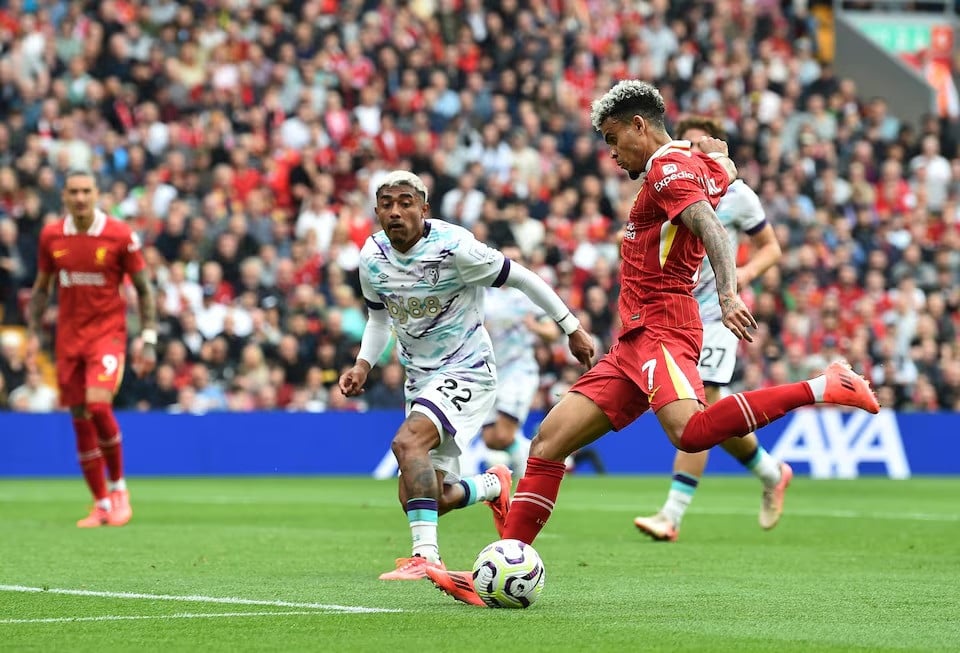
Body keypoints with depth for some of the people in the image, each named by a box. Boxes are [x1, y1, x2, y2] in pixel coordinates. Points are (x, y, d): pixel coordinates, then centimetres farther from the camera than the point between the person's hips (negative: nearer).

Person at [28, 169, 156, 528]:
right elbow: (41, 287, 15)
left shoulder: (120, 236, -7)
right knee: (80, 420, 4)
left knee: (98, 405, -22)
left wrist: (148, 339, -6)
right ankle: (101, 505, 15)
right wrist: (34, 333, 6)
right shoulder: (51, 236, 3)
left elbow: (143, 289, 0)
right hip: (68, 336, 4)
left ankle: (117, 486, -1)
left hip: (108, 331, -4)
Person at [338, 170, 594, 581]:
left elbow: (522, 279, -9)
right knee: (431, 497, 7)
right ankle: (494, 486, 41)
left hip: (467, 370, -7)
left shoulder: (453, 247, -20)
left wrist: (572, 329, -3)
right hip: (420, 378, 7)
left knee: (407, 442, -32)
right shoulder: (372, 258, -2)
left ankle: (426, 556, -33)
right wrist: (363, 365, 1)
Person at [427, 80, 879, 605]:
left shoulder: (667, 166, -6)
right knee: (549, 441, 5)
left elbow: (711, 228, -23)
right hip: (635, 343, 10)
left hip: (659, 328, -10)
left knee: (690, 431, -37)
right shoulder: (701, 163, 22)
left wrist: (729, 293, -35)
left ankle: (822, 388, -28)